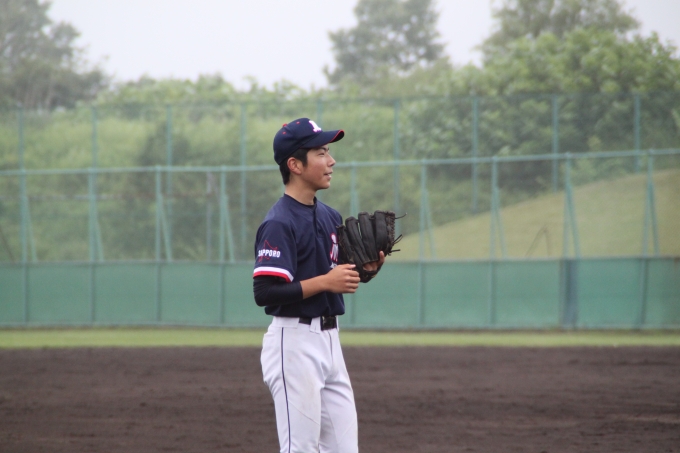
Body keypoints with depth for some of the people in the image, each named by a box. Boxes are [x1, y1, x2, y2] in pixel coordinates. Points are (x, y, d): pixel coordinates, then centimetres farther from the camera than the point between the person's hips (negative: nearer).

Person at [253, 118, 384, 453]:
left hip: (329, 340, 9)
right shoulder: (279, 223, -14)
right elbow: (264, 292, -22)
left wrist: (363, 270, 3)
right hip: (294, 341, -9)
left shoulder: (330, 217, 13)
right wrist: (324, 281, -21)